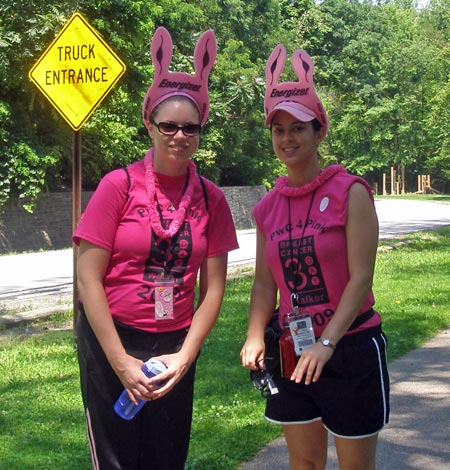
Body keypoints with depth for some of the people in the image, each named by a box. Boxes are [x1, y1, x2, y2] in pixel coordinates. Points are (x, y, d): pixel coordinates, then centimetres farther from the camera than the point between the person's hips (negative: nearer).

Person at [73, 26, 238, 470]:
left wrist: (184, 357, -7)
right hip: (110, 338, -3)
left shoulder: (211, 199, 0)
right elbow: (88, 279, -10)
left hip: (175, 345, 3)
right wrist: (122, 361, -12)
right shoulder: (119, 185, -10)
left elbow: (212, 289, 2)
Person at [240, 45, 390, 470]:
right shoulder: (268, 207, 6)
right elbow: (265, 282, 8)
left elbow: (360, 278, -14)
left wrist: (326, 344, -20)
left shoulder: (349, 192, -9)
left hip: (350, 349, -4)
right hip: (292, 353, 5)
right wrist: (254, 335, -8)